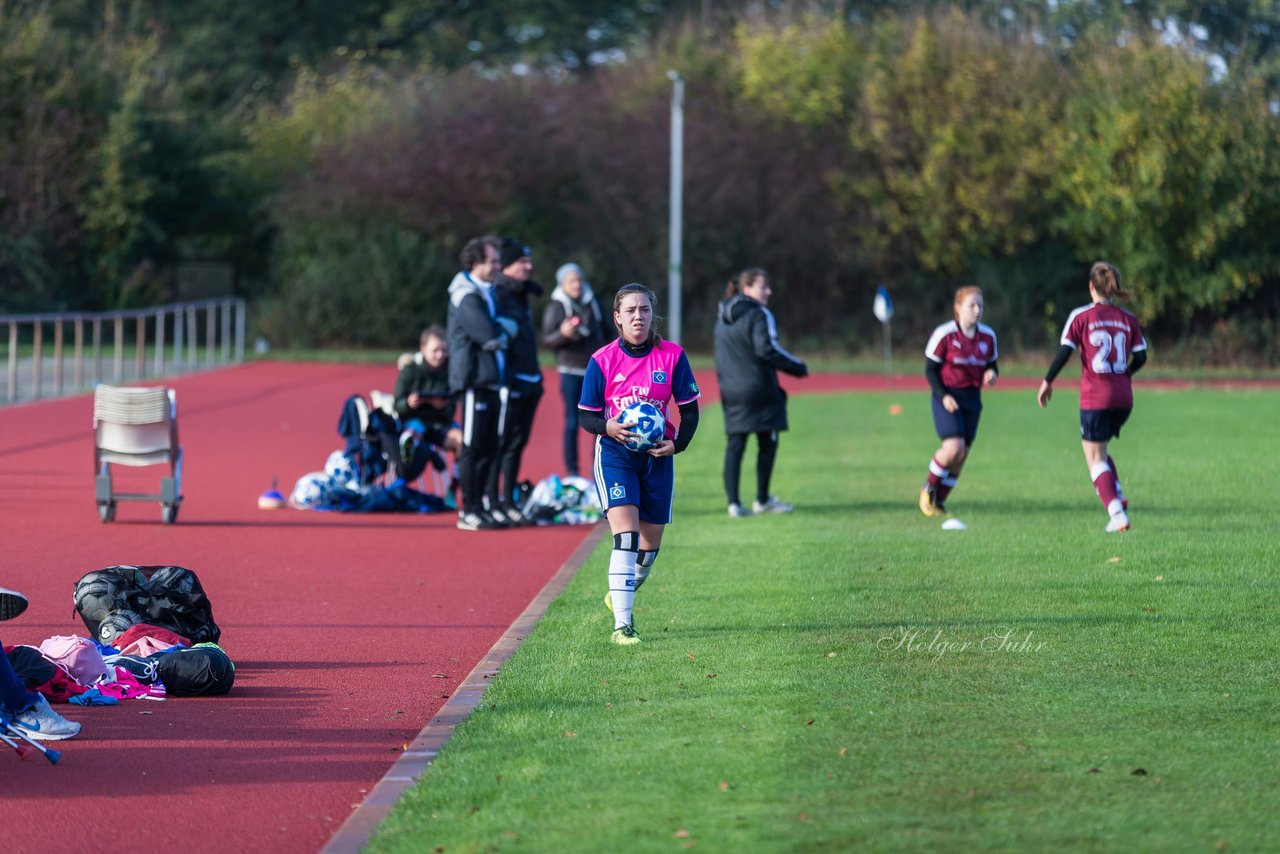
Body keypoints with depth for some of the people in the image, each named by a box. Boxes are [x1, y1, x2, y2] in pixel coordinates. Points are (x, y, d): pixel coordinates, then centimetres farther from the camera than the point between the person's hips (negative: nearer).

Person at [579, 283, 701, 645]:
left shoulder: (672, 356, -4)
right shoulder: (602, 361, -7)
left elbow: (689, 410, 3)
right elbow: (586, 416, -2)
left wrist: (678, 443, -14)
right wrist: (608, 427, -23)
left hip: (657, 453, 3)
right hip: (615, 453, -3)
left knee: (650, 545, 10)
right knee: (626, 536, -19)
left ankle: (619, 597, 39)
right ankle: (622, 626, -19)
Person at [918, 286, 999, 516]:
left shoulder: (988, 336, 3)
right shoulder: (944, 334, -11)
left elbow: (992, 364, 15)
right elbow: (930, 369, -6)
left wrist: (992, 373, -10)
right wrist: (943, 395, -18)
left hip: (972, 398, 5)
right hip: (947, 397, -5)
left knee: (962, 455, 4)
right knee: (954, 448, -20)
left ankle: (939, 501, 20)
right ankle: (929, 489, 6)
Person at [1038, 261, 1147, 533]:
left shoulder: (1081, 317, -5)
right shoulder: (1128, 319, 6)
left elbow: (1064, 352, -10)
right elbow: (1140, 357, 4)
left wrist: (1047, 382, 2)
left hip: (1094, 398, -5)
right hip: (1123, 398, 5)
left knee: (1094, 457, 2)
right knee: (1100, 449, 25)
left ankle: (1117, 513, -13)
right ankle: (1117, 498, 7)